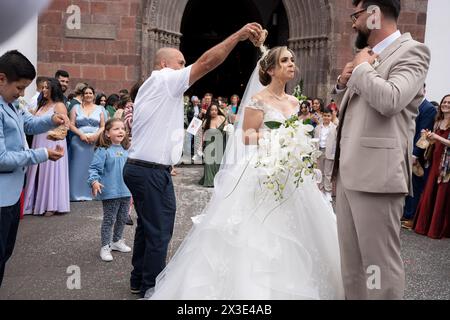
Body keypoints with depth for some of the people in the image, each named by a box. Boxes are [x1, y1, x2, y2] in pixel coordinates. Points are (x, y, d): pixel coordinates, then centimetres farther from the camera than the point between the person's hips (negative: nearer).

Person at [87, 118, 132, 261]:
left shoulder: (126, 150, 8)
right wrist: (94, 181, -31)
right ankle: (105, 247, 16)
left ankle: (117, 241, 37)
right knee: (109, 220, 3)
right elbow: (94, 168, -15)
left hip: (126, 192, 6)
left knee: (122, 219, 18)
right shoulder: (103, 151, -12)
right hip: (110, 193, -6)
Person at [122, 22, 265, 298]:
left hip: (139, 167, 10)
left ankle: (139, 280, 27)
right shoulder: (165, 79, -8)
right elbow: (206, 63, -19)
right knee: (160, 231, -1)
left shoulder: (149, 87, 21)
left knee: (147, 226, 17)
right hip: (153, 172, -10)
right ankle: (151, 288, 10)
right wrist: (238, 35, -18)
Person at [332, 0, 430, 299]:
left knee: (380, 262, -1)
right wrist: (344, 81, 11)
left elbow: (390, 100, -23)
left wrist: (362, 67, -7)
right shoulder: (368, 55, 20)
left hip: (377, 173, -8)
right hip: (348, 172, 9)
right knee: (351, 261, 14)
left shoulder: (411, 50, -5)